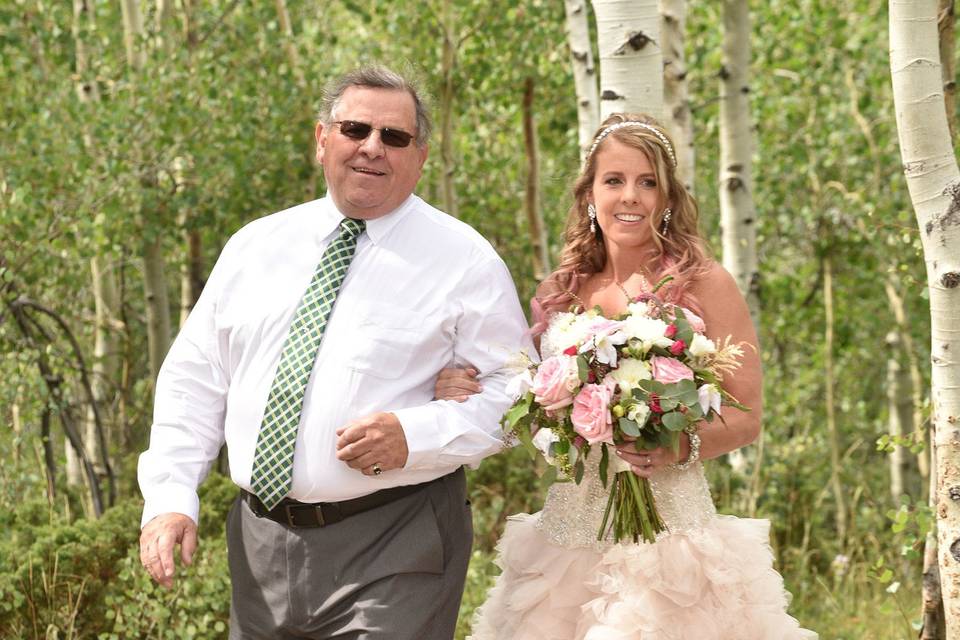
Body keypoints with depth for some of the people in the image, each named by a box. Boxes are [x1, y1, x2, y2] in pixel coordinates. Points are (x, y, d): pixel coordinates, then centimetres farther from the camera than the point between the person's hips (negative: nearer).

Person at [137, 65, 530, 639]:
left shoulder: (464, 260, -2)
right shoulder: (256, 247, 11)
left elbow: (515, 393, -4)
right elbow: (195, 381, 12)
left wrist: (415, 436, -20)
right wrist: (170, 499, 0)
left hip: (395, 550, -4)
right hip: (260, 545, 4)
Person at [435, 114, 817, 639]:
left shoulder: (705, 285, -2)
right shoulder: (557, 294, 8)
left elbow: (747, 417, -1)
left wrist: (682, 447, -20)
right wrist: (460, 392, 1)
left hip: (669, 531, -3)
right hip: (568, 532, 4)